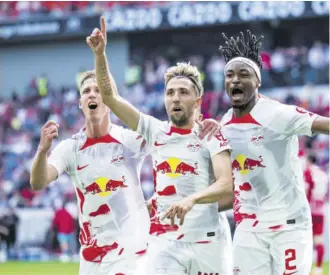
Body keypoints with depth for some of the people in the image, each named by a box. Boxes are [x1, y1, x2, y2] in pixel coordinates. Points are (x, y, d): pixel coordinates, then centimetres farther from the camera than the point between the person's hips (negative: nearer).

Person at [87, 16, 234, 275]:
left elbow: (226, 186, -14)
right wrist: (100, 54, -8)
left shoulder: (212, 137, 0)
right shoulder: (155, 131, 10)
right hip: (164, 243, 2)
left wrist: (191, 199, -32)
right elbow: (110, 96, 6)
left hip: (207, 241, -2)